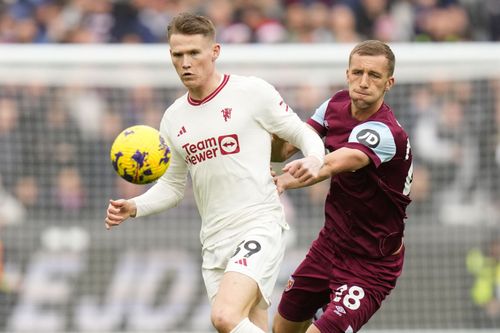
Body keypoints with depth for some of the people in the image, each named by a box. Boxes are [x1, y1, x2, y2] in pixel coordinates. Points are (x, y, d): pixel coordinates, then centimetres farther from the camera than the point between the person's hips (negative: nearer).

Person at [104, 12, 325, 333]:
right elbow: (172, 184, 22)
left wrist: (315, 160, -19)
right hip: (215, 243, 6)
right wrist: (134, 207, 5)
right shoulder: (174, 118, 13)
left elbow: (305, 135, 4)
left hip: (260, 226, -6)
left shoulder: (253, 91, -4)